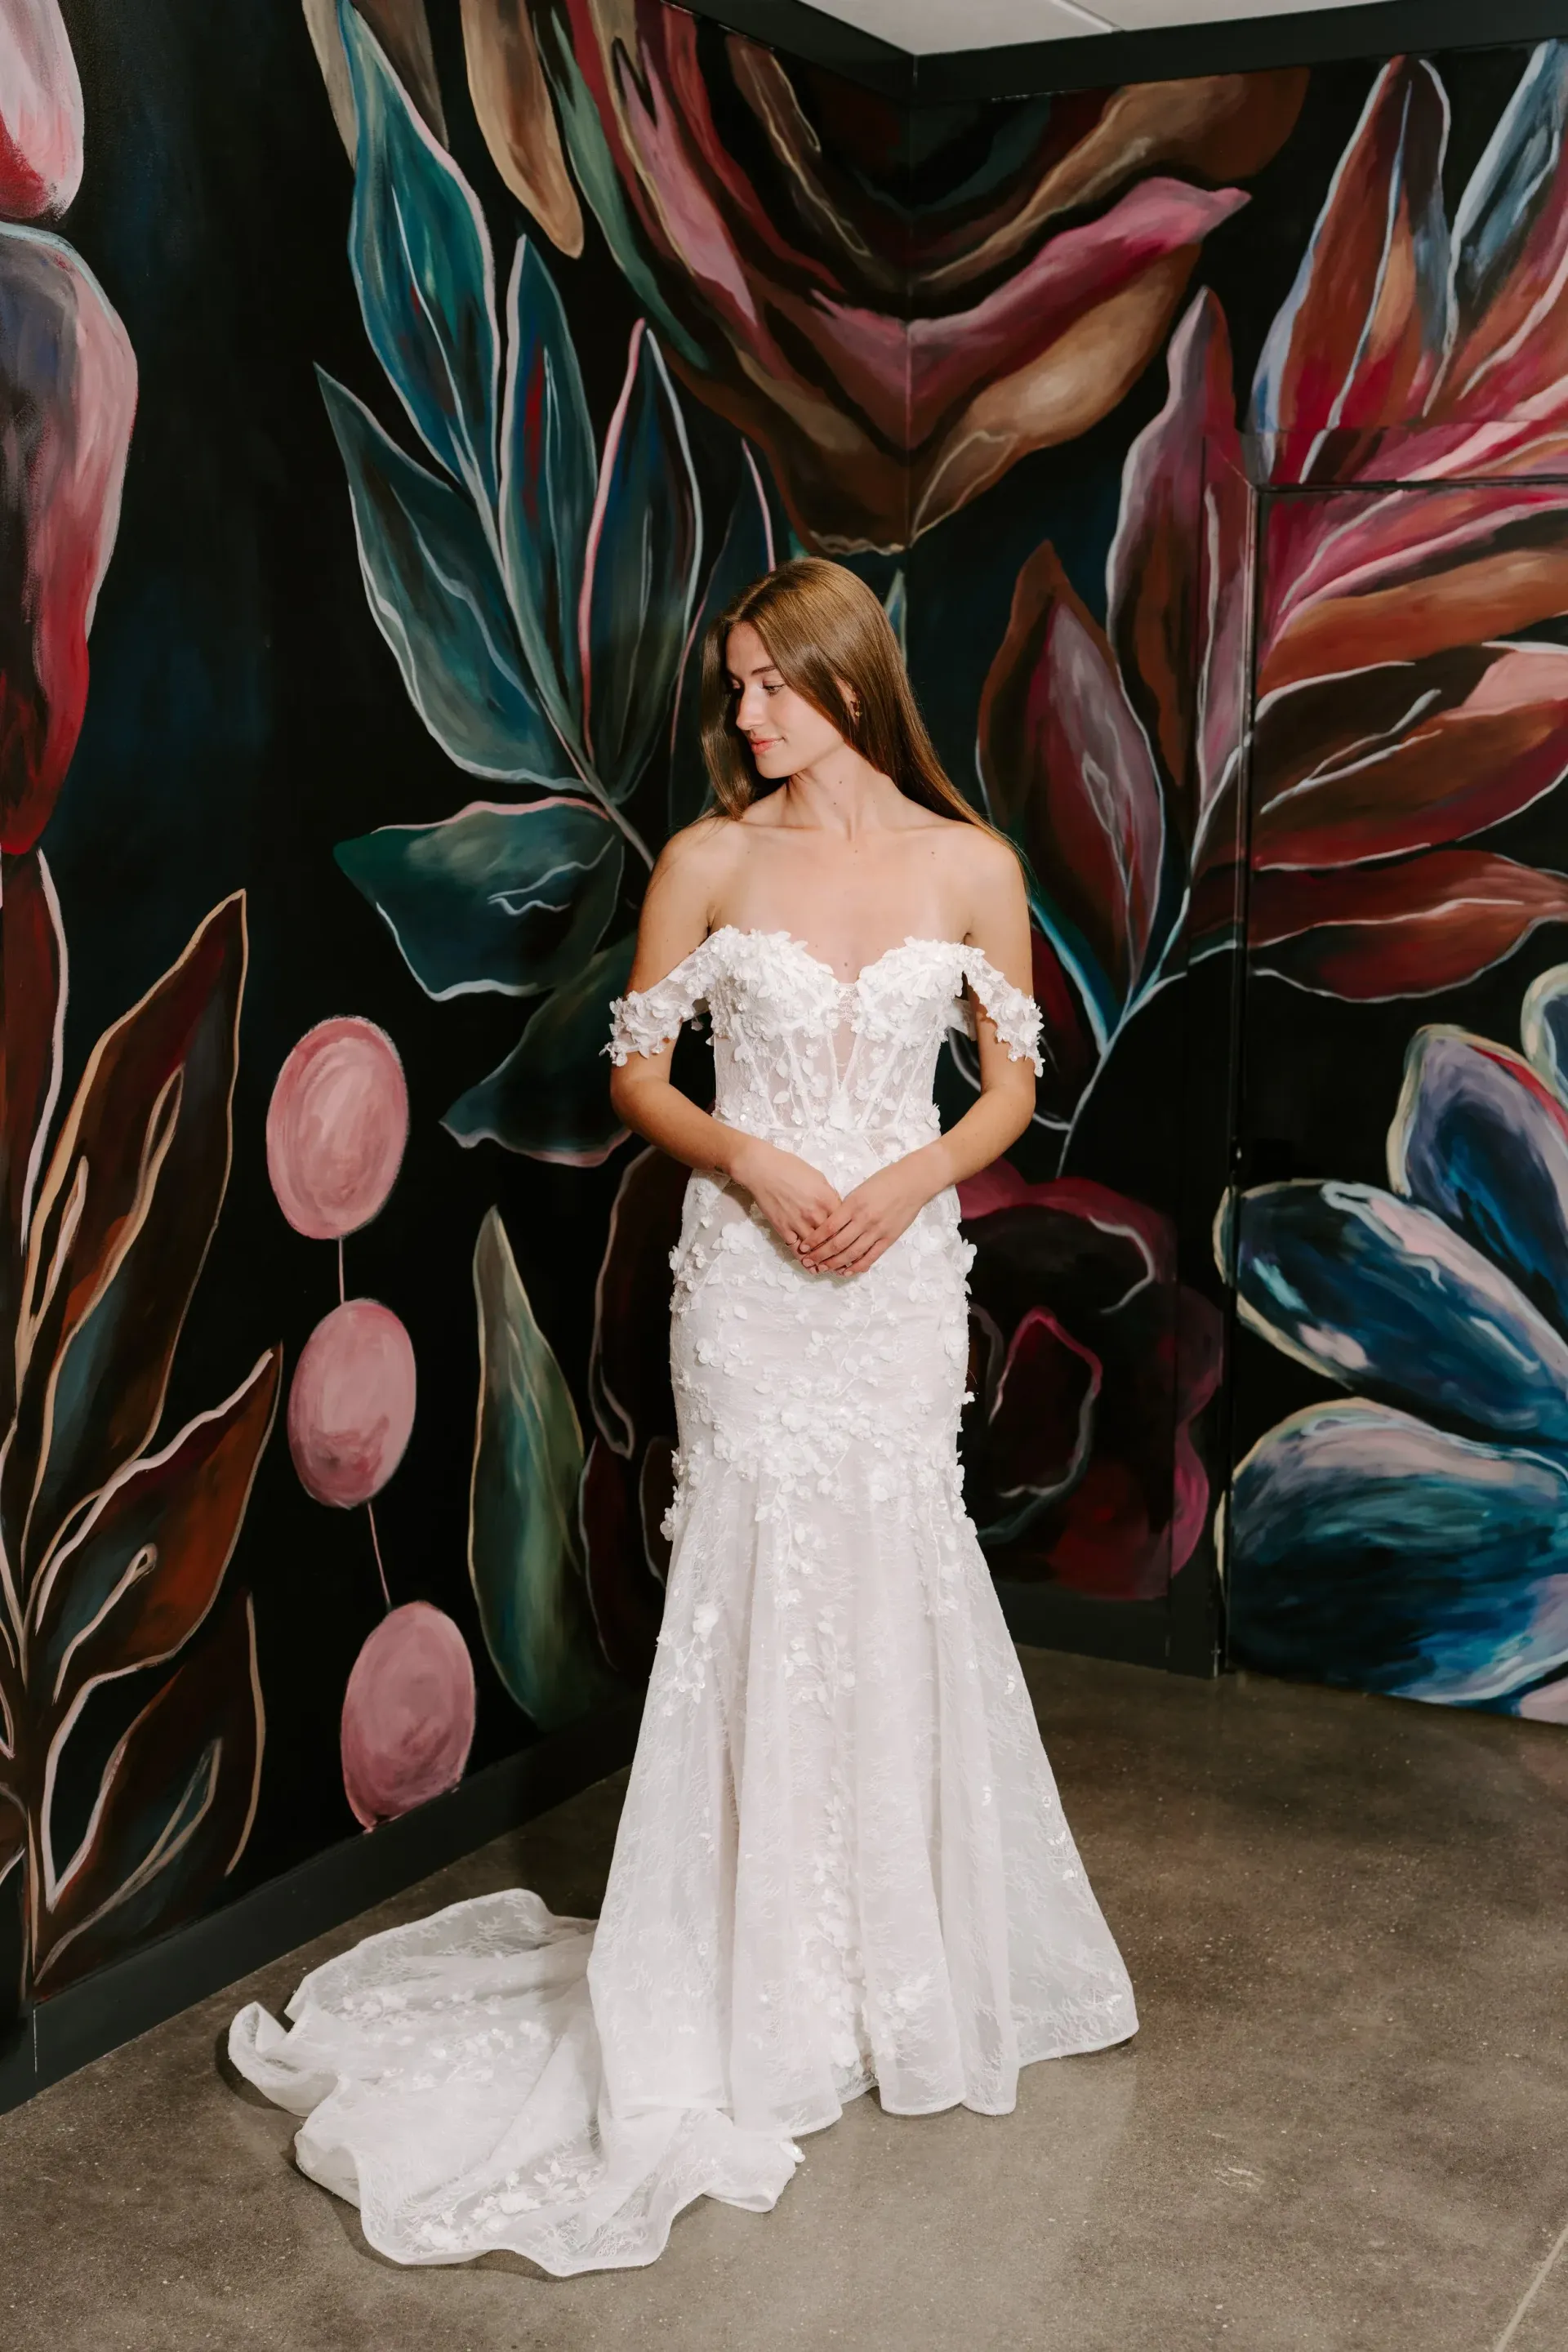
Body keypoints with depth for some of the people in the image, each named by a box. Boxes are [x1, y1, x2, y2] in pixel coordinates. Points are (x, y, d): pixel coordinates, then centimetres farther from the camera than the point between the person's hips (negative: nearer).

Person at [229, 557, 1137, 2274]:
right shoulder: (709, 862, 0)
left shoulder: (972, 867, 1)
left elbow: (1012, 1086, 8)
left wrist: (912, 1178, -10)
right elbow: (637, 1076, 4)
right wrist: (749, 1157, -13)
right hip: (746, 1269, -1)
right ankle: (767, 1987, 16)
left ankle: (905, 1961, 26)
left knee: (892, 1584, 6)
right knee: (756, 1582, 1)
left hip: (903, 1274, 1)